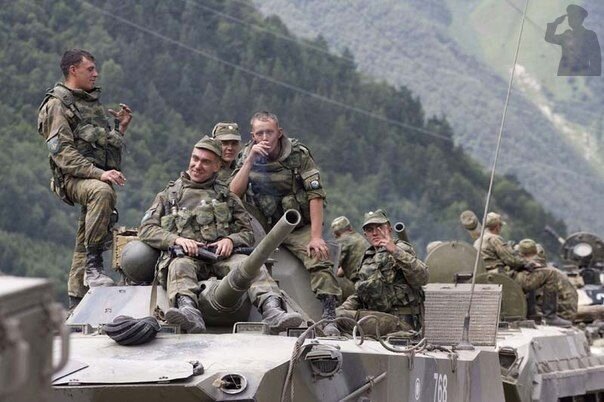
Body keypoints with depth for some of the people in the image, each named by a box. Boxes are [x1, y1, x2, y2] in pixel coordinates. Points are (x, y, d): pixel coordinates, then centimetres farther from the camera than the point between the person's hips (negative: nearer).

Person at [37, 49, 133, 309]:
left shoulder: (93, 102, 22)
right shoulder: (57, 105, -4)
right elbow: (62, 152, -15)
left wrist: (121, 127, 11)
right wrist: (98, 173, -24)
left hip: (97, 178, 8)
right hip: (73, 178, -8)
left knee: (84, 245, 8)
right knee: (102, 191, -38)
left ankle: (76, 305, 13)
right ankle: (94, 265, -37)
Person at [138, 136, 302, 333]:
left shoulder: (227, 197, 26)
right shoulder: (169, 194, 22)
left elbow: (247, 233, 20)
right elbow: (146, 230, 11)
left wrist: (230, 240, -4)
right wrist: (177, 239, -8)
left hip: (221, 256, 1)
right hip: (184, 255, -1)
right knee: (180, 266, -37)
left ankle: (273, 311, -52)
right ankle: (189, 312, -63)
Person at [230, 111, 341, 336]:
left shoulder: (299, 154, -8)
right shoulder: (248, 156, 2)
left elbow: (316, 195, -13)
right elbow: (233, 194, -10)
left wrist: (316, 237, -23)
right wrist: (250, 160, -20)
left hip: (299, 228, -3)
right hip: (263, 229, 3)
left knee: (319, 258, -28)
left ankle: (329, 317, -32)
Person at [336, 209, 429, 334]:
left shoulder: (401, 249, -3)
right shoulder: (369, 256, 20)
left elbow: (422, 278, -21)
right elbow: (359, 294, 28)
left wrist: (396, 251, -29)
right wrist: (343, 308, 8)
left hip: (401, 321, -8)